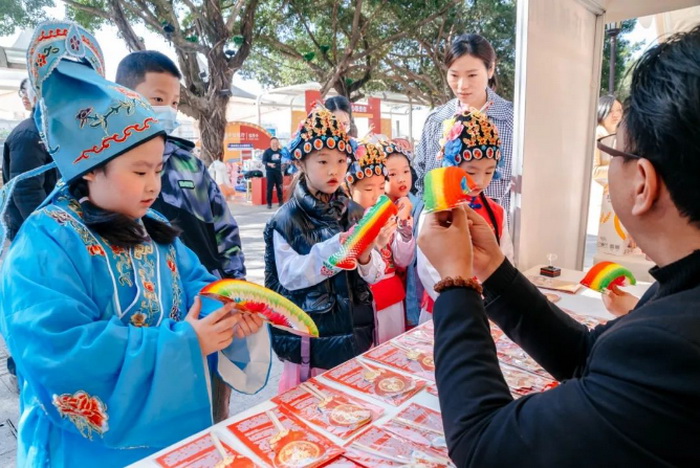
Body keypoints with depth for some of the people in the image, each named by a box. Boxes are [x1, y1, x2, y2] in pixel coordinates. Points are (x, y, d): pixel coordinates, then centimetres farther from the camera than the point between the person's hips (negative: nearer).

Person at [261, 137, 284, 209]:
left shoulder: (280, 151, 2)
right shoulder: (267, 151, -9)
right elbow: (263, 161, -13)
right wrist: (269, 164, -29)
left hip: (278, 171, 4)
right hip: (270, 172, -4)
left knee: (279, 187, 9)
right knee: (270, 188, -2)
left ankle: (281, 202, 22)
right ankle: (269, 204, 5)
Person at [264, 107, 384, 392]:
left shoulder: (355, 213, 1)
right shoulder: (286, 219, -10)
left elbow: (375, 275, 0)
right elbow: (290, 276, -16)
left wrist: (364, 257, -23)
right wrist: (334, 247, -26)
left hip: (354, 331, 4)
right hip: (310, 335, -3)